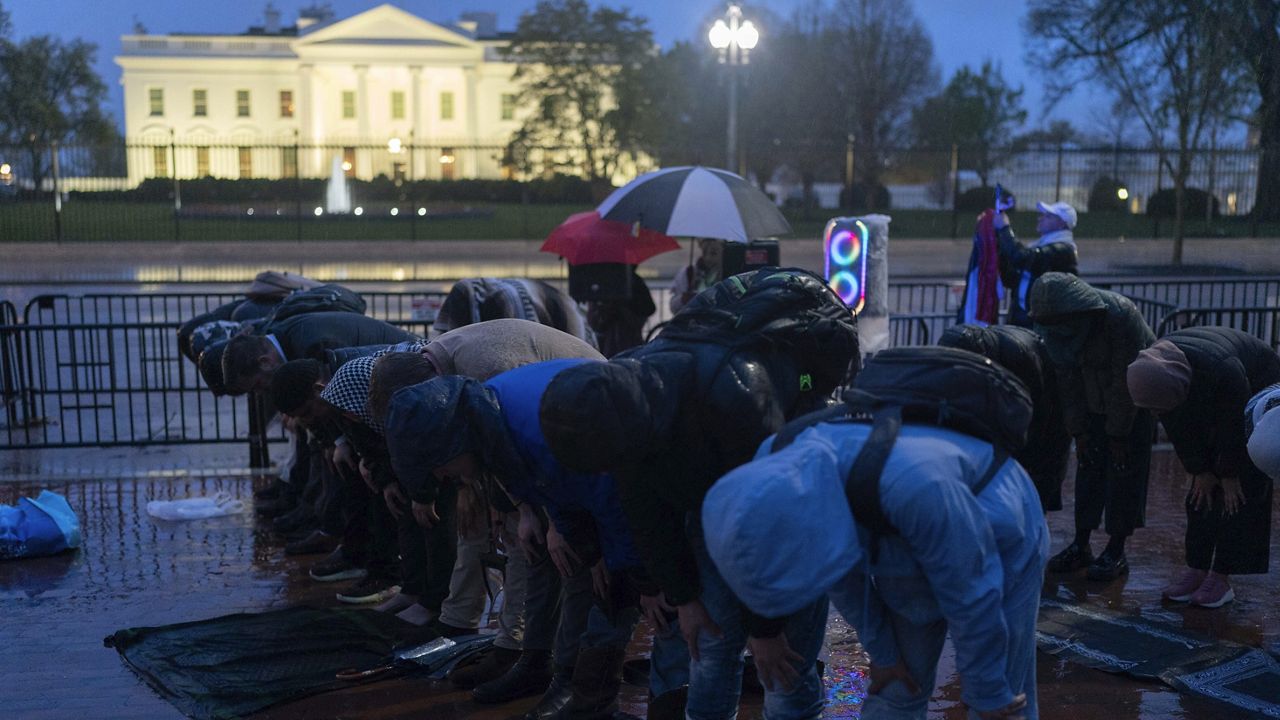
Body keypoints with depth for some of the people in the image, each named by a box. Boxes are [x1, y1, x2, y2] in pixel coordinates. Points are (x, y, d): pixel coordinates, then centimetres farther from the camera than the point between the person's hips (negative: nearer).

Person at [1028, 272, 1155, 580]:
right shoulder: (1058, 326, -15)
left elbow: (1126, 380, -26)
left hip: (1136, 400, -5)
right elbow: (1068, 381, -6)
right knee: (1089, 466, 2)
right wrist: (1078, 431, -7)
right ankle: (1081, 546, 8)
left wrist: (1118, 434, -21)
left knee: (1125, 471, -6)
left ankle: (1116, 552, 0)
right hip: (1095, 401, 5)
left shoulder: (1120, 316, -31)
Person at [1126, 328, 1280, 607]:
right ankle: (1196, 569, 5)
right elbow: (1176, 426, -11)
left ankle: (1222, 579, -6)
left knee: (1239, 494, -9)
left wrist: (1229, 475, -14)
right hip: (1213, 404, 6)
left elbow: (1235, 426, -27)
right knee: (1203, 492, 1)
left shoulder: (1222, 369, -43)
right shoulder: (1151, 372, -26)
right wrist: (1199, 471, -5)